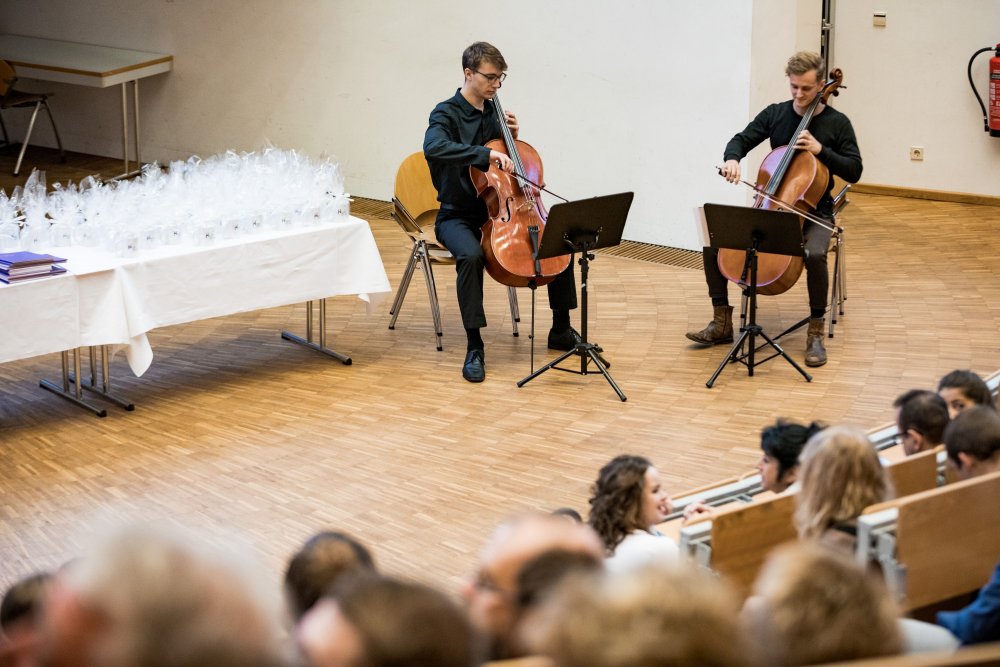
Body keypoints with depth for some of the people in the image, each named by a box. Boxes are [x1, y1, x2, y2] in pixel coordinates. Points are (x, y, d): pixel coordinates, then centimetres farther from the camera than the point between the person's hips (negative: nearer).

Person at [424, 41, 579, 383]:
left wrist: (512, 137, 0)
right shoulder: (446, 114, -11)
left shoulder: (493, 113, 8)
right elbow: (433, 147, -36)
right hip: (458, 217, -6)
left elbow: (513, 165, 20)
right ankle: (474, 347, -29)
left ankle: (561, 330, 8)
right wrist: (486, 154, -42)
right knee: (471, 256, -38)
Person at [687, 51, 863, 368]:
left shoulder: (837, 123, -3)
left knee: (814, 255, -36)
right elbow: (741, 140, 6)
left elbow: (854, 171, -4)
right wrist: (732, 159, -17)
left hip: (814, 212, -3)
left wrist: (820, 150, -17)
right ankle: (722, 323, -4)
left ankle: (816, 332, -16)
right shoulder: (775, 114, 5)